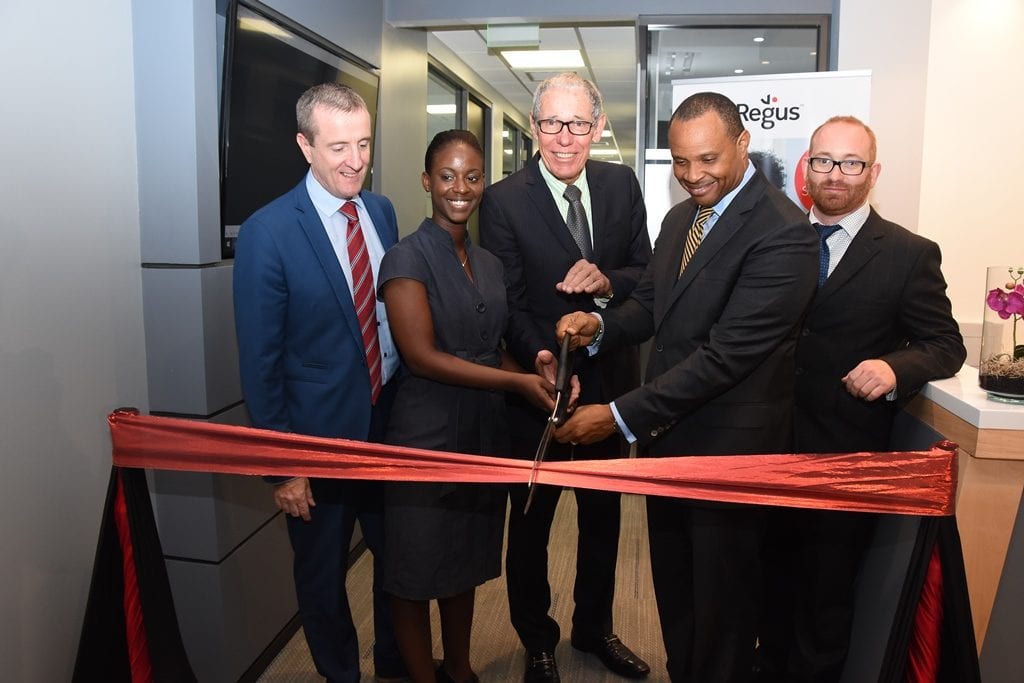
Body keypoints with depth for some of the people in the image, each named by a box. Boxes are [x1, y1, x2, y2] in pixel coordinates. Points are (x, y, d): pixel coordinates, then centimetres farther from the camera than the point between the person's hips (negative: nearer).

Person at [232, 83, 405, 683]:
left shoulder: (382, 211, 1)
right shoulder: (268, 232, -16)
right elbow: (260, 359, -13)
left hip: (392, 423, 5)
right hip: (322, 436, -4)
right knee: (323, 575, 17)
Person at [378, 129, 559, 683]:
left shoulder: (489, 264, 10)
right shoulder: (407, 258, -11)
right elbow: (421, 355, -18)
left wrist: (535, 375, -6)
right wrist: (517, 382, -20)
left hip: (484, 437, 6)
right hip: (425, 437, -6)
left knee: (466, 565, 21)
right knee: (416, 575, 10)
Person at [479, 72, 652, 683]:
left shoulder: (622, 184, 0)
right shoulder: (504, 200, -12)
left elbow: (648, 273, 0)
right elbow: (509, 306, -14)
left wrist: (608, 280, -21)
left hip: (610, 381, 4)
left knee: (603, 515, 21)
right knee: (531, 521, 15)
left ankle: (594, 627, 47)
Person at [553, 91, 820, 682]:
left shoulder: (783, 234, -21)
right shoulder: (680, 218, 8)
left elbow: (726, 355, -25)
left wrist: (621, 416, -24)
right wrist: (600, 326, -9)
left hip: (729, 448, -7)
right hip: (667, 436, 8)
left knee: (721, 608, 15)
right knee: (673, 593, 23)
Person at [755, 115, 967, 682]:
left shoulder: (910, 255, -5)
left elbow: (946, 346, -2)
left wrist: (895, 367, -23)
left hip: (843, 457, -3)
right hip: (771, 446, 3)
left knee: (826, 597, 13)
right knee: (775, 579, 20)